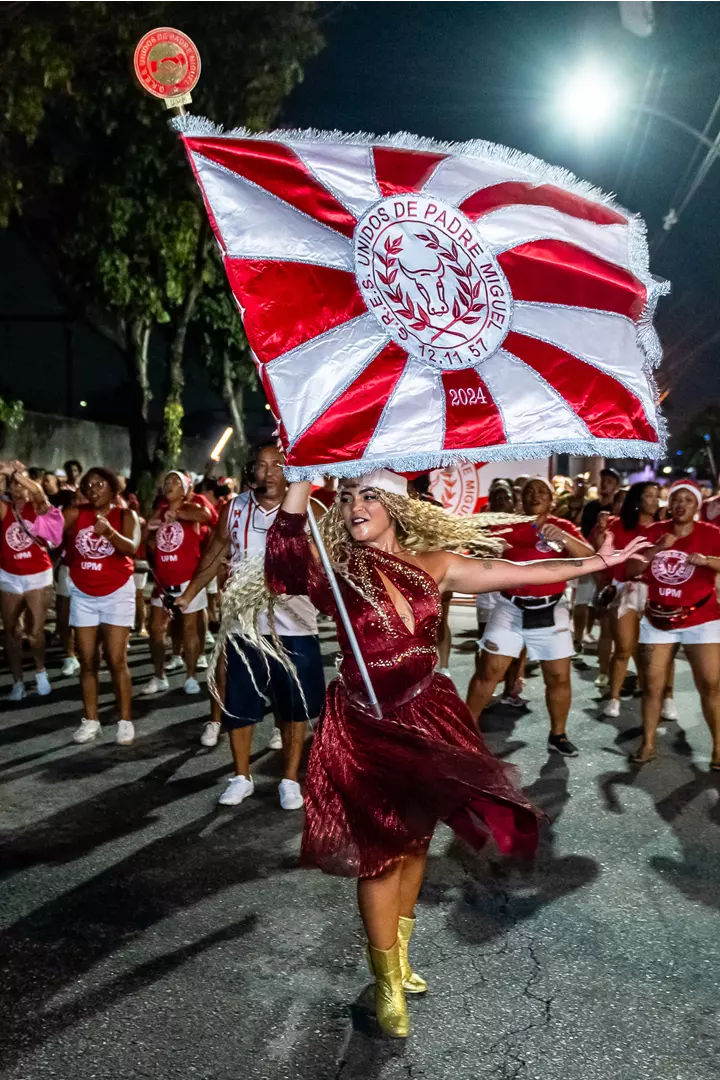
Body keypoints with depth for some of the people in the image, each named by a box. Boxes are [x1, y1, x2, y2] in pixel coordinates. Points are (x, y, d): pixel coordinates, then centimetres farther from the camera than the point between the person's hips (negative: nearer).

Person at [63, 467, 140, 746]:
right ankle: (90, 720, 16)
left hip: (116, 593, -3)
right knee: (87, 660, 7)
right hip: (82, 594, 3)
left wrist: (109, 532, -40)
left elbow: (131, 548, -24)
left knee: (116, 660, -5)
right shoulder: (76, 513, -1)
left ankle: (125, 721, 4)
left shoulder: (125, 515, -7)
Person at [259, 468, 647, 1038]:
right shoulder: (335, 569, -8)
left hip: (425, 717, 4)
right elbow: (285, 566, -28)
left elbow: (517, 573, 1)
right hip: (364, 724, -3)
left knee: (415, 838, 15)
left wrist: (596, 562, 2)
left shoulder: (433, 565, 0)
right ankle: (388, 981, 20)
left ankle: (398, 950, 38)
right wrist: (298, 485, -31)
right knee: (382, 849, 1)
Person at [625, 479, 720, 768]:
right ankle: (648, 744, 16)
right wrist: (657, 548, -19)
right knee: (652, 684, 5)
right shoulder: (653, 532, 2)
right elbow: (630, 570, -6)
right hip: (658, 619, 2)